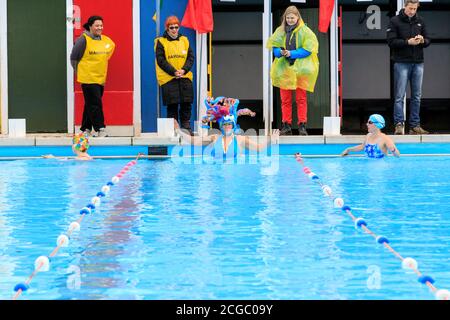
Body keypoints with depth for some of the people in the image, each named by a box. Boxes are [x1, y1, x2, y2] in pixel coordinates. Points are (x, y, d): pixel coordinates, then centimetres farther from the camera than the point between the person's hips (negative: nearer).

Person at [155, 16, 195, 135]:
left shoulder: (184, 40, 12)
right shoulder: (161, 42, 1)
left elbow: (191, 57, 7)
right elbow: (161, 60, -7)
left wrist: (184, 70, -10)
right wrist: (173, 72, -15)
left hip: (185, 78, 4)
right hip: (168, 79, -3)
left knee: (186, 103, 2)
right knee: (172, 105, -3)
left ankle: (186, 127, 10)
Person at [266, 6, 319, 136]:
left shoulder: (305, 31, -4)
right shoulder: (280, 31, 7)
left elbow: (307, 50, -9)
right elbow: (274, 47, 9)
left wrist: (291, 53, -17)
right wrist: (280, 52, -13)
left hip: (300, 69, -3)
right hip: (284, 68, 3)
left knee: (301, 98, 1)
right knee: (285, 99, 5)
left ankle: (302, 125, 4)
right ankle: (286, 126, 11)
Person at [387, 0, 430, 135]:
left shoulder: (420, 21, 11)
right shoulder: (395, 21, -2)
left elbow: (428, 41, 14)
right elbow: (391, 41, -9)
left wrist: (423, 40, -9)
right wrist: (408, 42, -19)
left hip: (418, 63, 5)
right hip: (402, 63, -4)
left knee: (416, 96, 6)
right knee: (399, 96, -6)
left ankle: (415, 126, 11)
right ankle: (399, 125, -5)